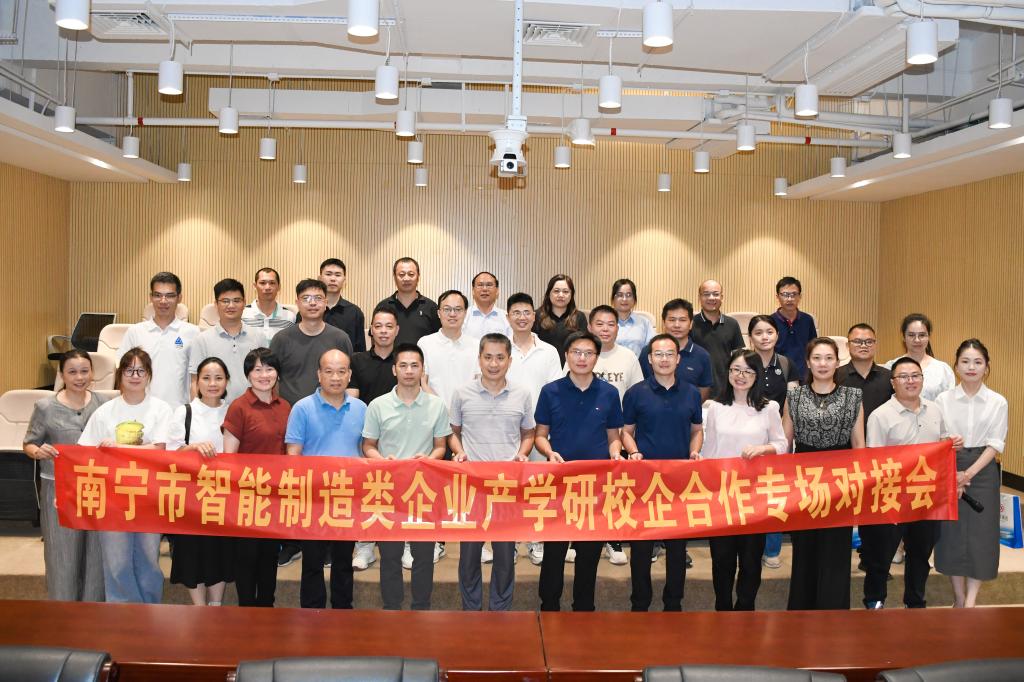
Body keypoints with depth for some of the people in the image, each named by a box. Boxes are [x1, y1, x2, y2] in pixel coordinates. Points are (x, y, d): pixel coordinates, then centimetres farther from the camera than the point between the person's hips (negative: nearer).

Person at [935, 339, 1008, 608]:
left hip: (983, 472, 0)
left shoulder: (998, 402, -2)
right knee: (952, 531, 3)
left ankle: (970, 601, 9)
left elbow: (995, 444, -5)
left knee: (980, 532, 0)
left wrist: (969, 473, -15)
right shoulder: (943, 400, -2)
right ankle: (958, 597, 18)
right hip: (948, 470, 0)